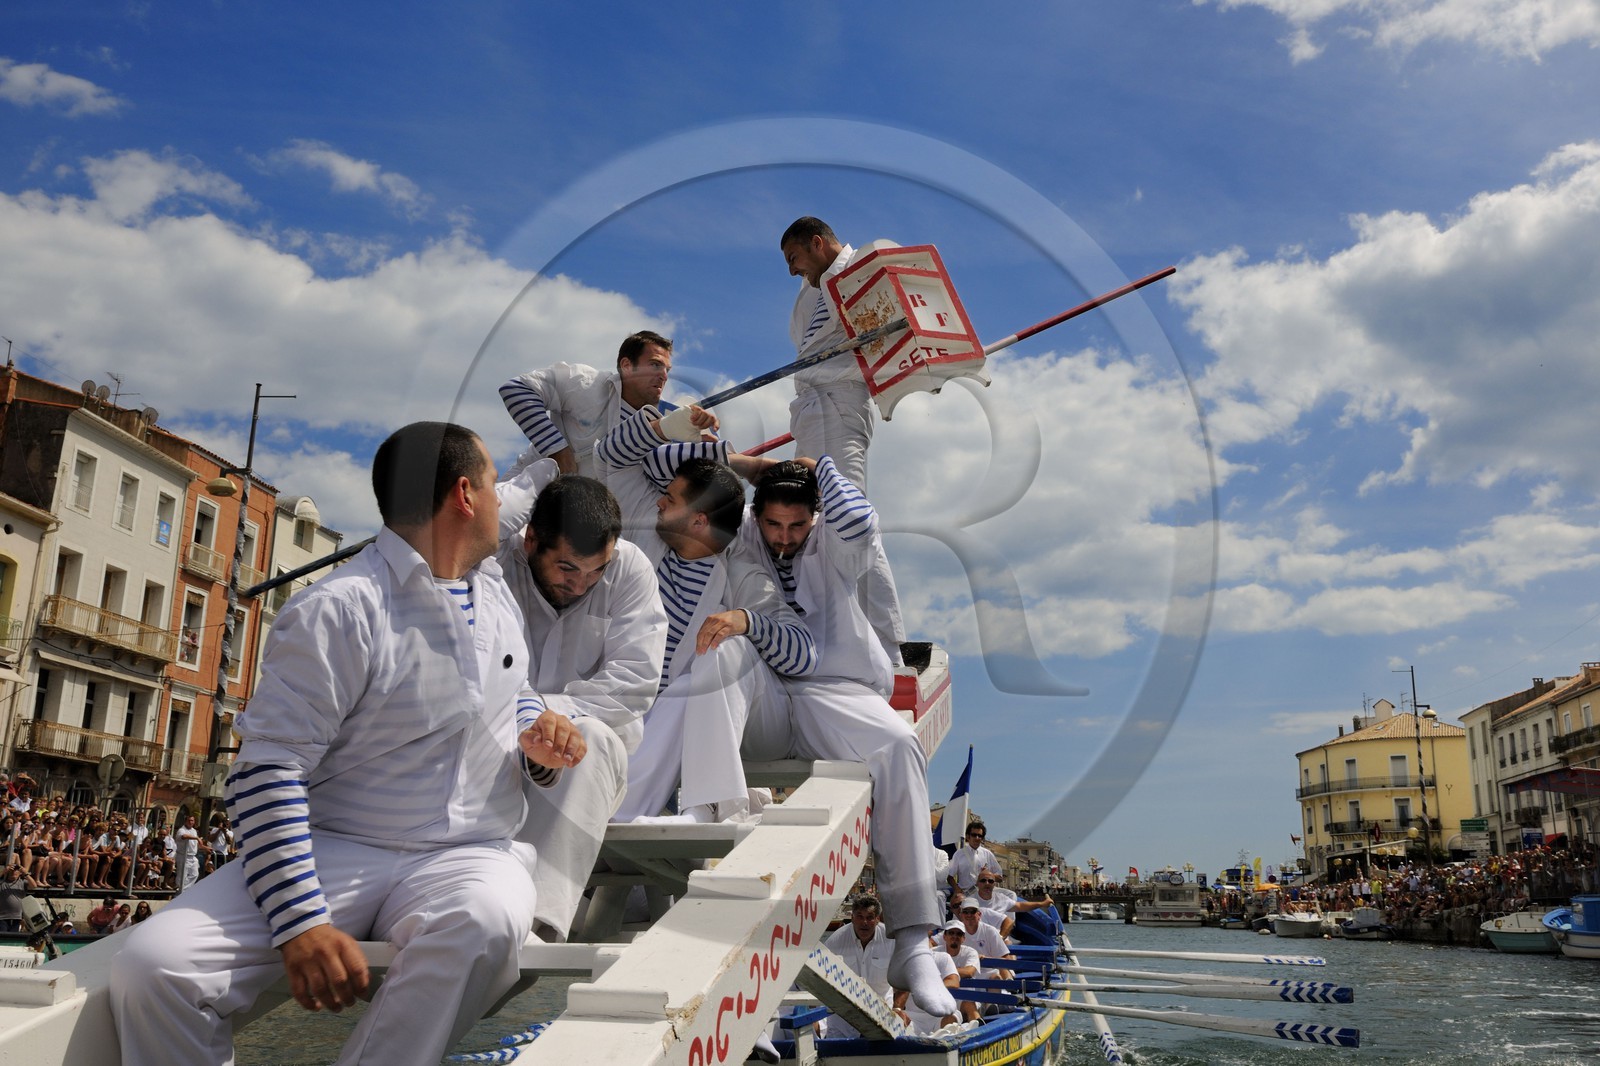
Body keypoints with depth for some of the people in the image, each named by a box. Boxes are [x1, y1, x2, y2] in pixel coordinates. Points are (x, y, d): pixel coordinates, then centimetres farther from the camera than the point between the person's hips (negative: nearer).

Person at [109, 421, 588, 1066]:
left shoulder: (497, 595, 13)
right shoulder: (339, 610, -11)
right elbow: (267, 770, -14)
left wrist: (537, 748, 2)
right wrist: (302, 922, -23)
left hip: (466, 858, 4)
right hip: (334, 851, -3)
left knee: (486, 921, -35)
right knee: (153, 969, -25)